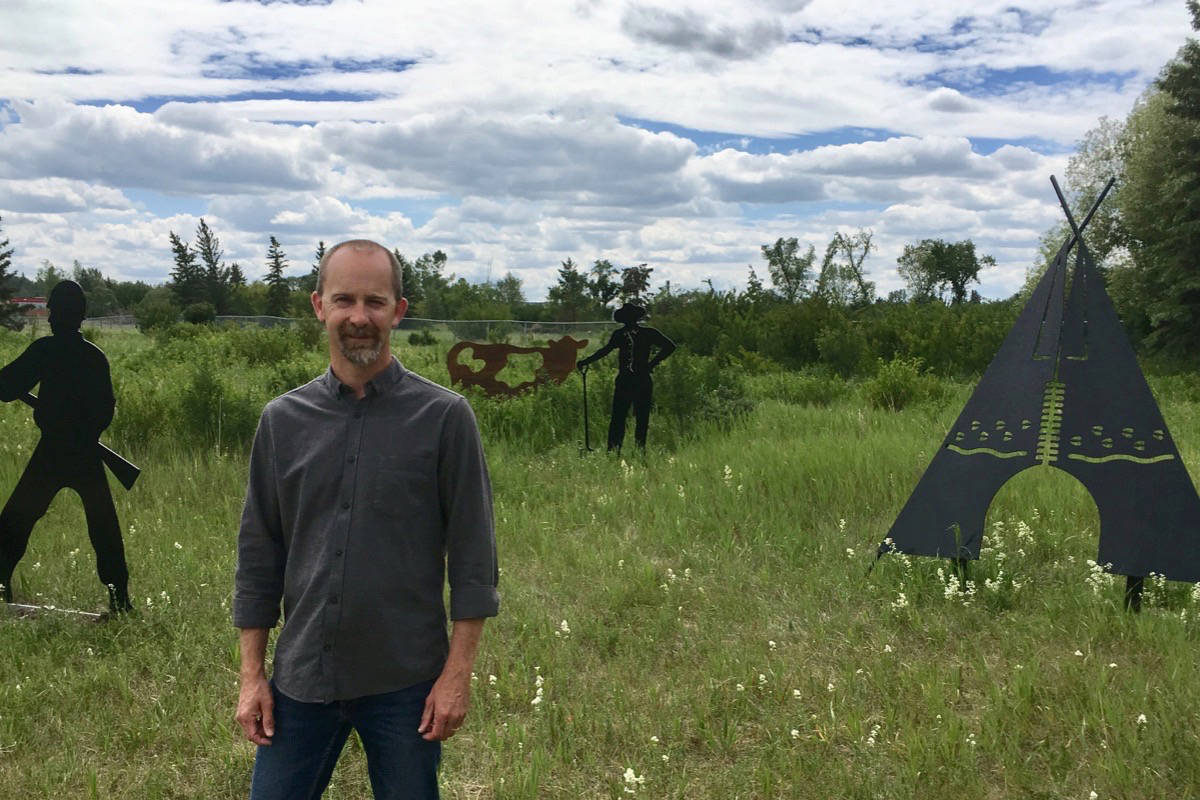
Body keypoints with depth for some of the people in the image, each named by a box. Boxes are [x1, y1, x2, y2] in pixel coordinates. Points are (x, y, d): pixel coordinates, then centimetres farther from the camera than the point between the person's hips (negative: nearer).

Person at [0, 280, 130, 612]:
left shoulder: (44, 350, -7)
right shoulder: (96, 356, 5)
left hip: (50, 453, -3)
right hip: (87, 454, 3)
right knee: (105, 529, 9)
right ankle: (119, 598, 8)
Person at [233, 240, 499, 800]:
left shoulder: (444, 417, -7)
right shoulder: (282, 420, 3)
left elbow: (472, 556, -6)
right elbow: (258, 556, 7)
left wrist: (458, 674, -8)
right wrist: (251, 676, 5)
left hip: (405, 683, -2)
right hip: (301, 679, 3)